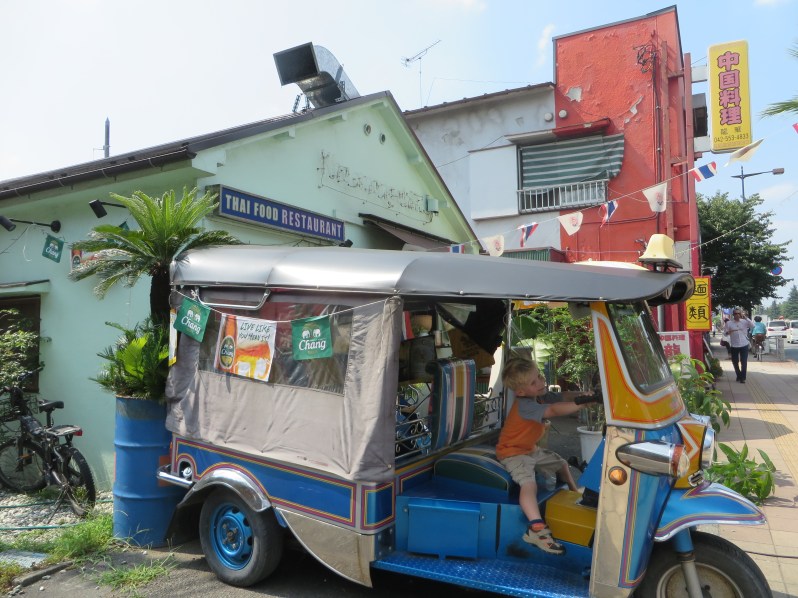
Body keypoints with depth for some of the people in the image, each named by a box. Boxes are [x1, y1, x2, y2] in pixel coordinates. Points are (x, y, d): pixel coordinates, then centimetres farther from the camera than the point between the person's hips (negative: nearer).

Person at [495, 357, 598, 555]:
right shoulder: (524, 405, -31)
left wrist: (580, 394, -26)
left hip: (531, 449, 10)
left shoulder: (541, 396, -1)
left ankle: (575, 493, 45)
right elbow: (554, 410, -40)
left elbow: (562, 397, -5)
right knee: (529, 483, -32)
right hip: (512, 453, -10)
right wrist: (583, 403, -43)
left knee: (561, 464, 22)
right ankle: (536, 529, -39)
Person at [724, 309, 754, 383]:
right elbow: (725, 332, 2)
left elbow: (752, 326, -14)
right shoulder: (729, 323, 0)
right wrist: (728, 332, -21)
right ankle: (738, 376, 28)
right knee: (735, 362, 9)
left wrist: (745, 318, -17)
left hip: (744, 345, 0)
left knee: (744, 362, -1)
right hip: (734, 346, 1)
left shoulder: (744, 321, 1)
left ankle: (743, 377, 7)